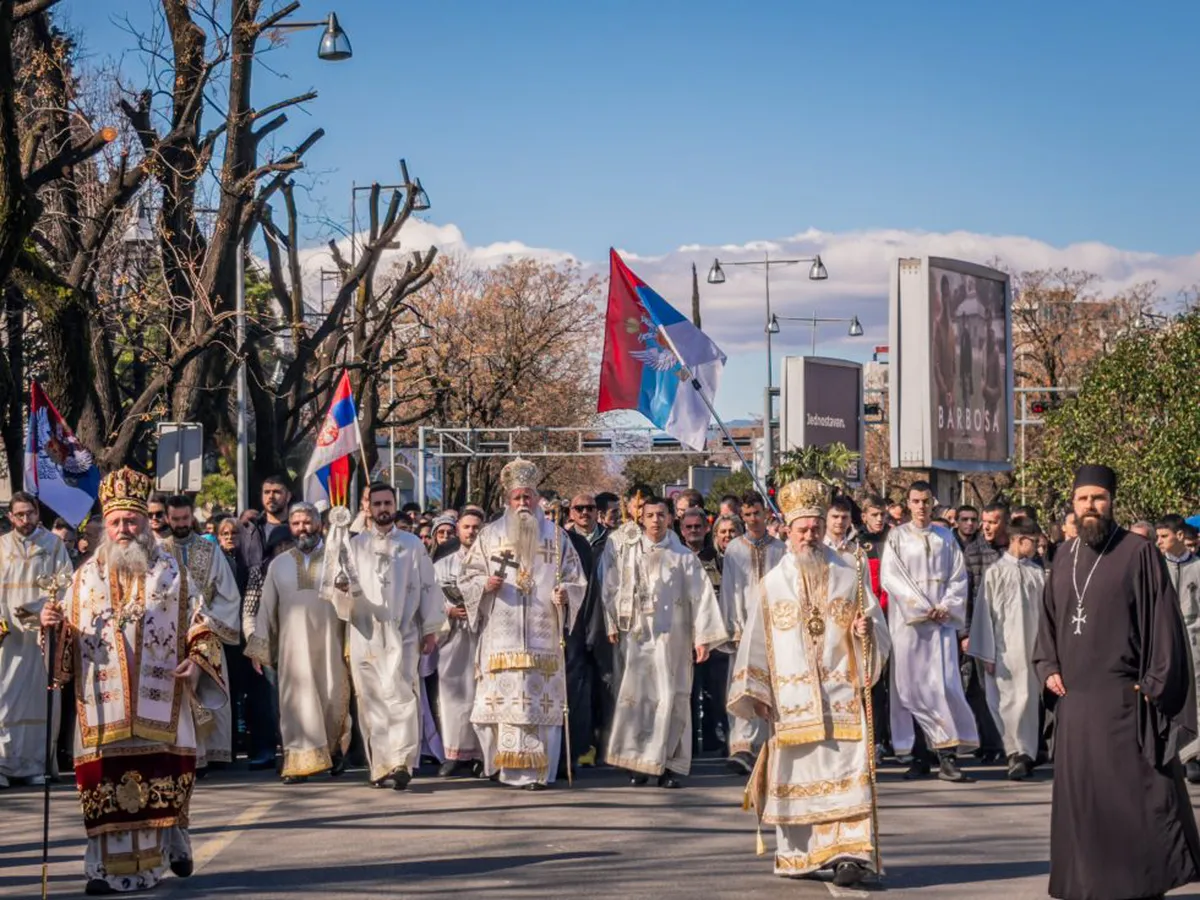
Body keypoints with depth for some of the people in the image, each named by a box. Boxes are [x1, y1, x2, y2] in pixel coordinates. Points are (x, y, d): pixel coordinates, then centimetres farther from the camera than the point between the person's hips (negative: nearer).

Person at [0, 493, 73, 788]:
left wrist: (35, 607, -13)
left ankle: (35, 764, 4)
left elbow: (65, 584, -1)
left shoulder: (54, 545, 6)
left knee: (40, 698, 0)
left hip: (43, 632, 0)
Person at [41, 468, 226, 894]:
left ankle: (170, 846, 21)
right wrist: (55, 626, -10)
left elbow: (202, 629, 9)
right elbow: (69, 642, 12)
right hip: (103, 707, 1)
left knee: (163, 781, -2)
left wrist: (197, 662, -9)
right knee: (106, 785, -5)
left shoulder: (172, 574, 9)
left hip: (160, 704, -1)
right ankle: (111, 868, -2)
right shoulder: (86, 576, 12)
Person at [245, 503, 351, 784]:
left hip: (329, 643, -1)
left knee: (332, 699, 2)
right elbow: (266, 608, 12)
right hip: (292, 645, 1)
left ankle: (335, 747, 28)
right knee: (298, 701, -4)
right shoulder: (279, 565, 11)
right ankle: (300, 763, -4)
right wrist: (258, 647, 8)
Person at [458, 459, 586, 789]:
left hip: (542, 635, 0)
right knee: (502, 698, -8)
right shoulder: (490, 535, 12)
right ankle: (507, 762, 1)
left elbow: (576, 579, 13)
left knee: (540, 699, -5)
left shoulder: (555, 535, 12)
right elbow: (466, 578, 12)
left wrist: (565, 593, -8)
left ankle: (537, 770, -5)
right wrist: (485, 584, -9)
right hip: (501, 635, 0)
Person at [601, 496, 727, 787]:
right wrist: (611, 624, 2)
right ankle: (638, 762, 4)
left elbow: (702, 596, 1)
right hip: (634, 636, 1)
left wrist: (703, 637, -6)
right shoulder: (625, 552, 9)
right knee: (635, 696, -2)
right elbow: (611, 588, 11)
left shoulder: (684, 557, 5)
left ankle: (669, 765, -1)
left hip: (671, 639, -1)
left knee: (671, 698, -4)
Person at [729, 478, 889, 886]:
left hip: (841, 691, -1)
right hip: (791, 695, 1)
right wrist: (756, 692, 5)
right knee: (796, 772, 3)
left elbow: (876, 623, 9)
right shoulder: (774, 581, 8)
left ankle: (849, 852, -18)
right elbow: (757, 638, 9)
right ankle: (797, 854, 13)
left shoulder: (849, 573, 7)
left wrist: (865, 630, -14)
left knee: (845, 766, -12)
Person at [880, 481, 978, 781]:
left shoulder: (946, 538, 13)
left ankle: (947, 756, -13)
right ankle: (919, 756, 0)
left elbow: (958, 577, 9)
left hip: (942, 619, 1)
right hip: (907, 619, -1)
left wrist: (945, 607, -7)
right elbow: (890, 576, -3)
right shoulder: (897, 536, 7)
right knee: (910, 685, -3)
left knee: (944, 684, -10)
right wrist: (922, 606, -10)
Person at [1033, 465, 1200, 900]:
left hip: (1123, 697, -6)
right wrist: (1048, 667, 6)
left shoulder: (1138, 553, -6)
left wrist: (1154, 683, -11)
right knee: (1080, 795, 8)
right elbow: (1049, 618, 21)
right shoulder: (1064, 558, 12)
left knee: (1133, 795, -5)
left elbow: (1163, 619, -7)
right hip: (1074, 697, 6)